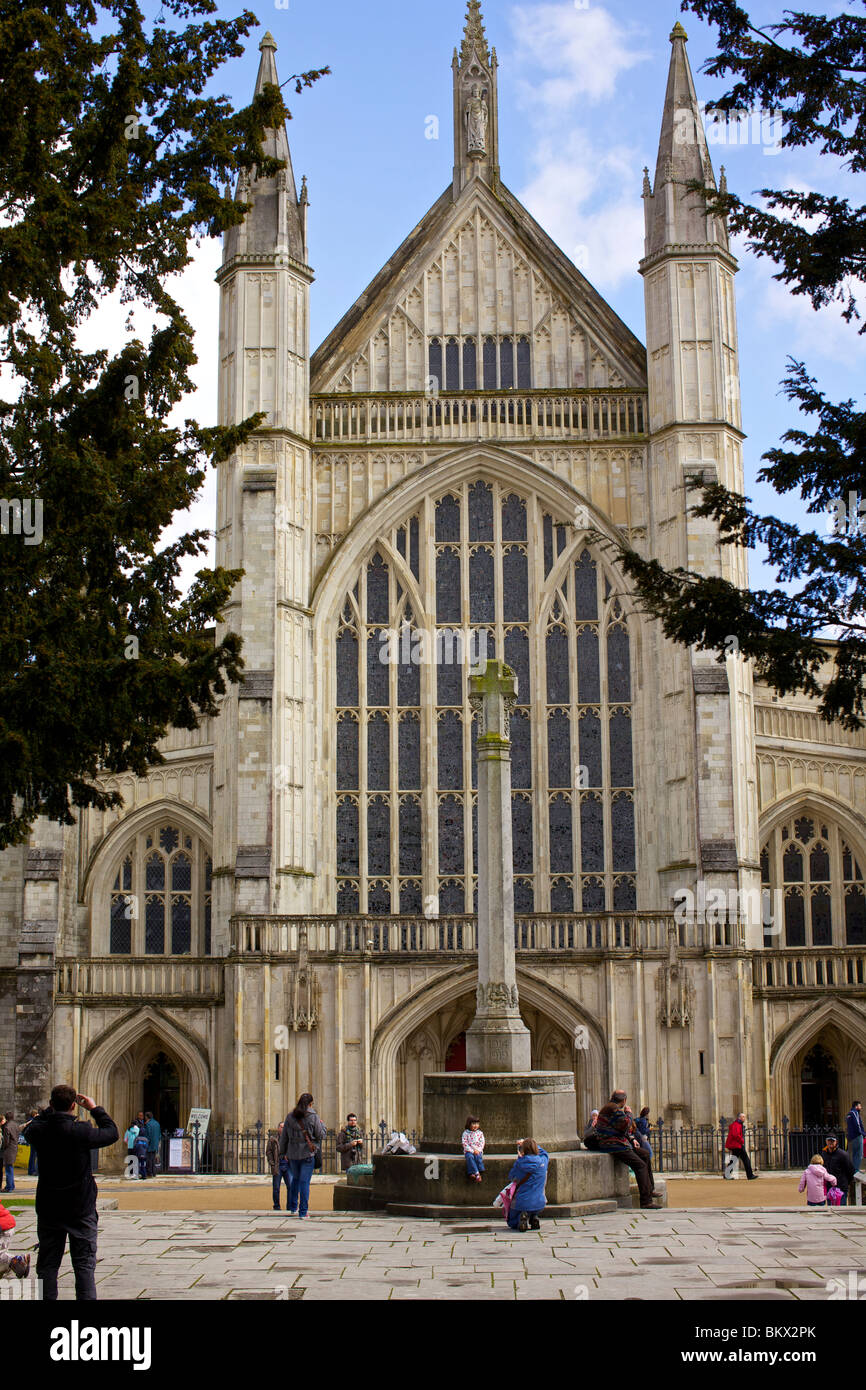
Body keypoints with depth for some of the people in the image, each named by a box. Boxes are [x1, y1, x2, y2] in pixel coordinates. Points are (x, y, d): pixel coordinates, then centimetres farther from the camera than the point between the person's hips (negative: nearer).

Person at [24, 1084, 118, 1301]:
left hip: (48, 1209, 3)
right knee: (85, 1264, 4)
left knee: (47, 1264, 11)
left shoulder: (39, 1130, -9)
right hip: (81, 1209, -3)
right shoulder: (81, 1131, -18)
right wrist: (95, 1109, 6)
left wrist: (51, 1109, 19)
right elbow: (112, 1133, -3)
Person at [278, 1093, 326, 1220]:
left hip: (292, 1154, 4)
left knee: (295, 1179, 23)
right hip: (307, 1154, -4)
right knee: (305, 1182, -2)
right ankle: (303, 1213, -4)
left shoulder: (290, 1116, 3)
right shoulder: (313, 1117, -9)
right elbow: (320, 1135, -5)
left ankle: (293, 1207, 28)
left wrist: (283, 1152, 19)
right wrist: (322, 1125, 14)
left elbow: (284, 1136, 8)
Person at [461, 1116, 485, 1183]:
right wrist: (472, 1151, -16)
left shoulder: (480, 1133, 6)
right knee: (470, 1157, -34)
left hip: (478, 1151, 2)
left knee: (478, 1157, -32)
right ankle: (476, 1173, -41)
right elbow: (464, 1143, -8)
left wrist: (478, 1150, -13)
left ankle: (472, 1174, -34)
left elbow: (482, 1143, 3)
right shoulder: (465, 1133, -1)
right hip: (469, 1151, -1)